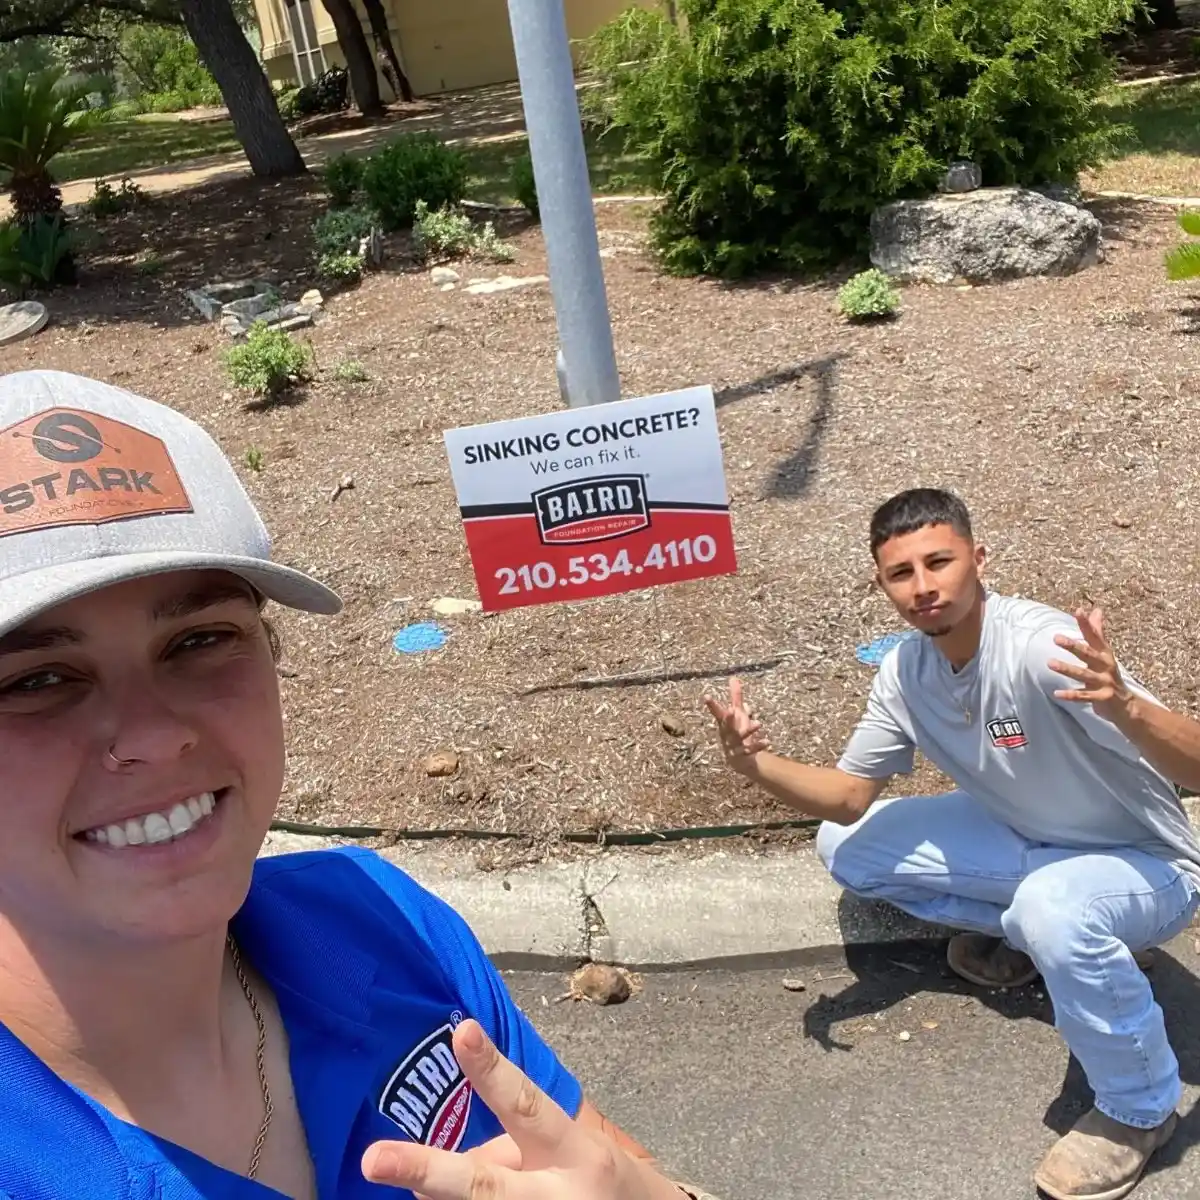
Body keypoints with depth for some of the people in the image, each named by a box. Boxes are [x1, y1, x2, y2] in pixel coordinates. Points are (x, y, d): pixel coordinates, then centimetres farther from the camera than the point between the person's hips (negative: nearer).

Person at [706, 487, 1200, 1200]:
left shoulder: (1040, 646, -32)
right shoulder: (905, 671, -10)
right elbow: (849, 798, -4)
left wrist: (1125, 706, -59)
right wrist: (760, 765, -23)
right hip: (1031, 842, 7)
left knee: (1053, 905, -40)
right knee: (846, 847, 0)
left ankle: (1142, 1109, -10)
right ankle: (1035, 935, 11)